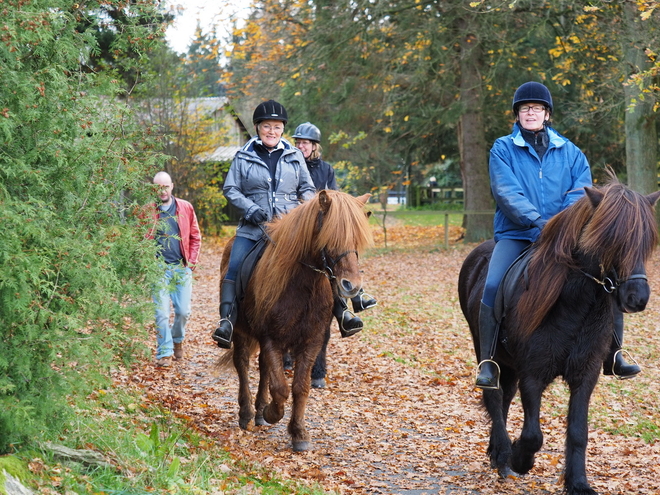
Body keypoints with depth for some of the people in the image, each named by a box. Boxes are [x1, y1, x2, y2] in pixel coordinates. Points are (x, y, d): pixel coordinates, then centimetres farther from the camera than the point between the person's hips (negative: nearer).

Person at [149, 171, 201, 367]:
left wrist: (192, 261, 1)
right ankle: (164, 352, 3)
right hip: (159, 268, -2)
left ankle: (177, 338, 32)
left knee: (184, 311, 3)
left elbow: (195, 237, 10)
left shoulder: (186, 208, 5)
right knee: (161, 312, -6)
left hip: (182, 268, 2)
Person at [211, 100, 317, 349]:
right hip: (253, 227, -1)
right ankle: (226, 322, -19)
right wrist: (250, 208, -10)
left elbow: (307, 189, 18)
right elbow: (230, 189, 5)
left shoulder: (294, 156, 12)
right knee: (234, 270, -17)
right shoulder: (244, 156, 7)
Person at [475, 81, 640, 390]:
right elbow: (507, 193, -11)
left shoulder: (569, 152, 11)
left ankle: (612, 356, 2)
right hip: (515, 235, -2)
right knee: (494, 285, -28)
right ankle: (488, 363, -19)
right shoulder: (503, 150, 3)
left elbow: (582, 190, -1)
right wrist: (537, 221, -25)